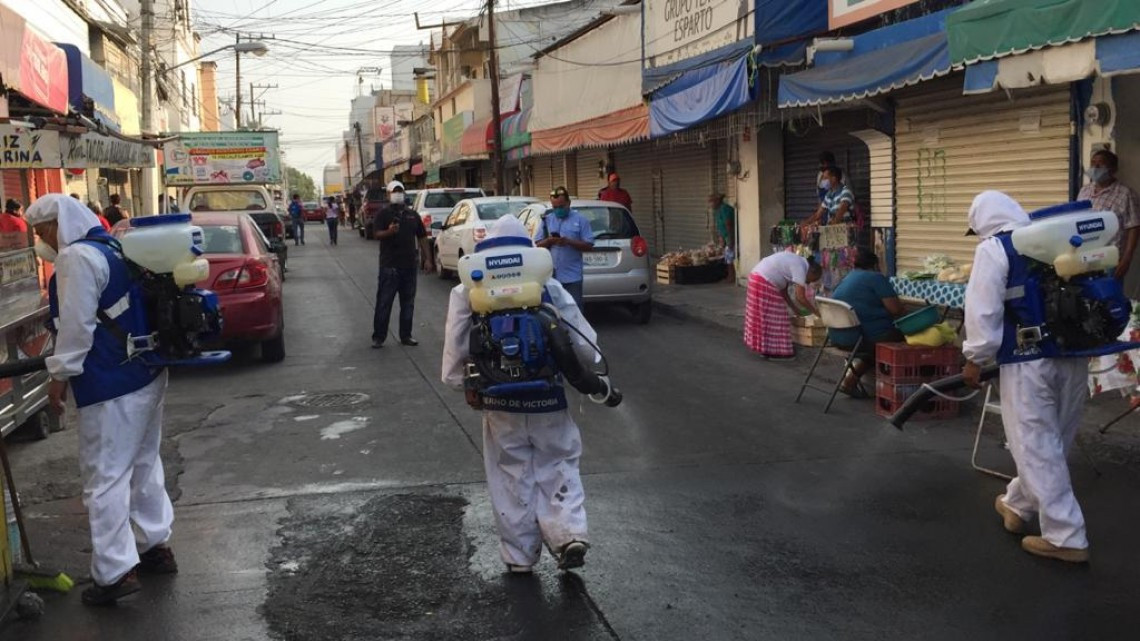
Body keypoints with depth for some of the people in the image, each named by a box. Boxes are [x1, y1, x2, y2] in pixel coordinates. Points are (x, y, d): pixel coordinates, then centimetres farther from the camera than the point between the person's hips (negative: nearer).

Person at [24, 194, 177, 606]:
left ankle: (115, 572, -3)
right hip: (146, 375, 10)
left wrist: (60, 375, -10)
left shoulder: (77, 257, -15)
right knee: (144, 464, 18)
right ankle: (156, 545, 27)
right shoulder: (110, 248, 15)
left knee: (106, 477, -5)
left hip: (112, 387, -10)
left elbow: (76, 325, -19)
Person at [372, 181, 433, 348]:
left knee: (408, 302, 9)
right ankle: (378, 337, 1)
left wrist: (427, 259, 7)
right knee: (384, 302, -3)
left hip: (409, 265, 5)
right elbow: (378, 234, -13)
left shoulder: (412, 215, 14)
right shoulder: (384, 214, 0)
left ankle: (405, 336, 18)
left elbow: (422, 237, 15)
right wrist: (389, 232, -35)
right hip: (389, 265, -5)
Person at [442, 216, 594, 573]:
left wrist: (465, 385, 9)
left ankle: (520, 556, 18)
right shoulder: (550, 288, -5)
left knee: (512, 477, 11)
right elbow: (583, 340, -3)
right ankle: (569, 533, -3)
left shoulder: (469, 293, -6)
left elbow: (457, 346, -4)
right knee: (558, 466, 14)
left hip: (500, 402, 0)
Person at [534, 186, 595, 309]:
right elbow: (538, 245, 8)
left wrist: (569, 241, -16)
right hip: (551, 275, 3)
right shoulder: (546, 220, 10)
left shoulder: (580, 220, 1)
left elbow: (589, 245, -4)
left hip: (573, 276, -3)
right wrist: (549, 241, -13)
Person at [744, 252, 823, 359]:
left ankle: (765, 348, 22)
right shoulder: (800, 267, -12)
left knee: (762, 317, 15)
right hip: (764, 283, -10)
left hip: (756, 278, 10)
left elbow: (783, 291, 18)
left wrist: (794, 308, 18)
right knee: (771, 318, -3)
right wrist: (816, 312, -6)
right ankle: (775, 351, 2)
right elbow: (801, 297, -16)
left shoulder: (795, 263, 17)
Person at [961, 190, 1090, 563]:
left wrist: (976, 358, -3)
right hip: (1074, 355, 7)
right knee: (1048, 442, 19)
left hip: (1029, 360, -7)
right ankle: (1017, 506, 37)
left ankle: (1065, 537, 1)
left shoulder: (993, 249, -5)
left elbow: (983, 310, -12)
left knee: (1037, 448, 1)